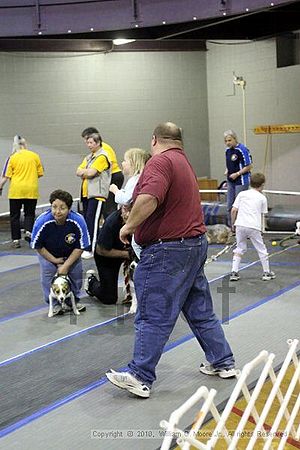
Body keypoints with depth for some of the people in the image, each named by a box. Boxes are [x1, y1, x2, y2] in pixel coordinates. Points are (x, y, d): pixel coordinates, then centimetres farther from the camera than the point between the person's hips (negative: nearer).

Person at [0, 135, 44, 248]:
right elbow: (40, 173, 7)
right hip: (32, 190, 1)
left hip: (16, 190, -1)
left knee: (14, 215, 8)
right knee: (29, 213, 14)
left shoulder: (12, 158, -3)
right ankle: (28, 231, -10)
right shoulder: (35, 156, 2)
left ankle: (16, 240, 7)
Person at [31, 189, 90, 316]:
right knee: (48, 272, -16)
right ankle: (55, 303, 3)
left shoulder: (78, 221, -32)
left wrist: (66, 265, -19)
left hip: (71, 253, 1)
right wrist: (55, 261, -14)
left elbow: (80, 247, -19)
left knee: (76, 271, -7)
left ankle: (74, 299, 17)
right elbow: (37, 246, -17)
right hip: (48, 253, -1)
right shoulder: (42, 221, -33)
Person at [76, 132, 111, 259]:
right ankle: (86, 245, 17)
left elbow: (91, 172, -17)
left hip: (97, 194, -9)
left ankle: (91, 249, -14)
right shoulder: (89, 157, 20)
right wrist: (87, 172, -8)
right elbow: (78, 172, 11)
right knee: (86, 219, 9)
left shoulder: (102, 156, -8)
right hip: (86, 192, 9)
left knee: (92, 220, -13)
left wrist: (83, 171, 2)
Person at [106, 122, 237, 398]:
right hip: (195, 243, 9)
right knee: (201, 312, 18)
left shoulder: (161, 161, -13)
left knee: (152, 318, -3)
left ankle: (140, 378, 4)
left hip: (168, 250, -9)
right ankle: (223, 363, 26)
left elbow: (148, 199, -30)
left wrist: (129, 226, -16)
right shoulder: (185, 163, 18)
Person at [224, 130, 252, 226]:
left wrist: (237, 174, -18)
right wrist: (227, 171, 4)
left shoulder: (242, 150, -17)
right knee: (230, 206, 11)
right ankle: (230, 226, 21)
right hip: (230, 181, 8)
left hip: (241, 181, -8)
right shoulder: (227, 150, 8)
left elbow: (249, 166, -15)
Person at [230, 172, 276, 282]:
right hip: (254, 227, -2)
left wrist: (233, 224, 17)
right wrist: (261, 227, 23)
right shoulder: (262, 198, 10)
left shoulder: (242, 194, 12)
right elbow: (262, 215, 11)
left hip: (240, 225, 2)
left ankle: (234, 273, 9)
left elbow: (233, 210, 6)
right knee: (261, 250, 12)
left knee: (240, 248, 15)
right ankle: (266, 273, 21)